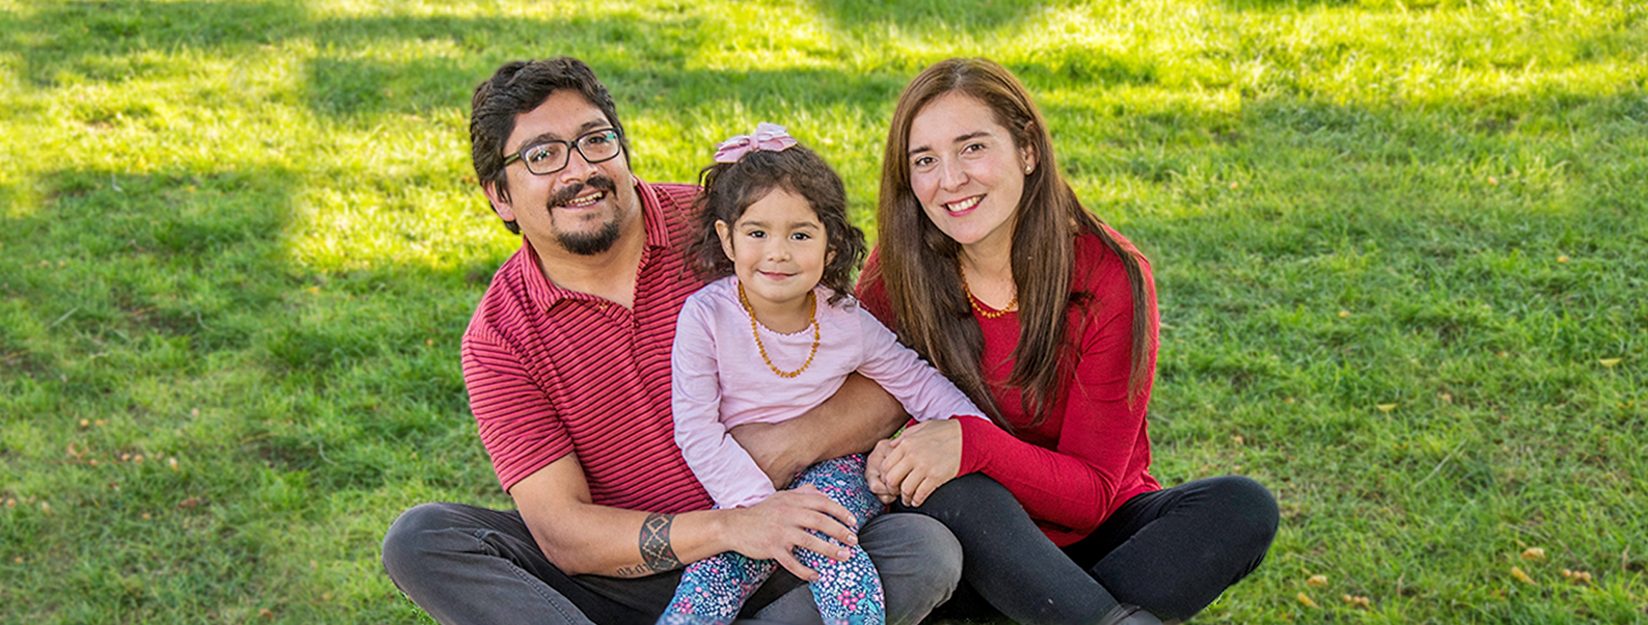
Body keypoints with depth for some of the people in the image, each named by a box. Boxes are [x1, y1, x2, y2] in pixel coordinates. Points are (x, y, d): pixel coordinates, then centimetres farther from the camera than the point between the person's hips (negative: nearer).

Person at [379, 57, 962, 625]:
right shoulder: (499, 339, -6)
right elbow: (560, 533, -14)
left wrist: (782, 448, -25)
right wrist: (727, 527, -29)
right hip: (625, 571, 1)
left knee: (927, 551, -26)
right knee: (418, 539, -22)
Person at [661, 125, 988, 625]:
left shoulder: (848, 322, -7)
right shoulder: (705, 316, -15)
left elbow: (918, 383, 7)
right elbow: (696, 431, -14)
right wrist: (760, 508, -22)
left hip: (832, 473, 1)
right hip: (742, 485, -1)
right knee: (709, 582, -25)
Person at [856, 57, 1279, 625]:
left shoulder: (1110, 276, -17)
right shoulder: (896, 275, -11)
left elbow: (1092, 491, -16)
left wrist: (971, 443, -34)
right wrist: (890, 458, -24)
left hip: (1090, 535, 1)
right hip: (978, 549, 0)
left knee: (1245, 508, -26)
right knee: (952, 492, -34)